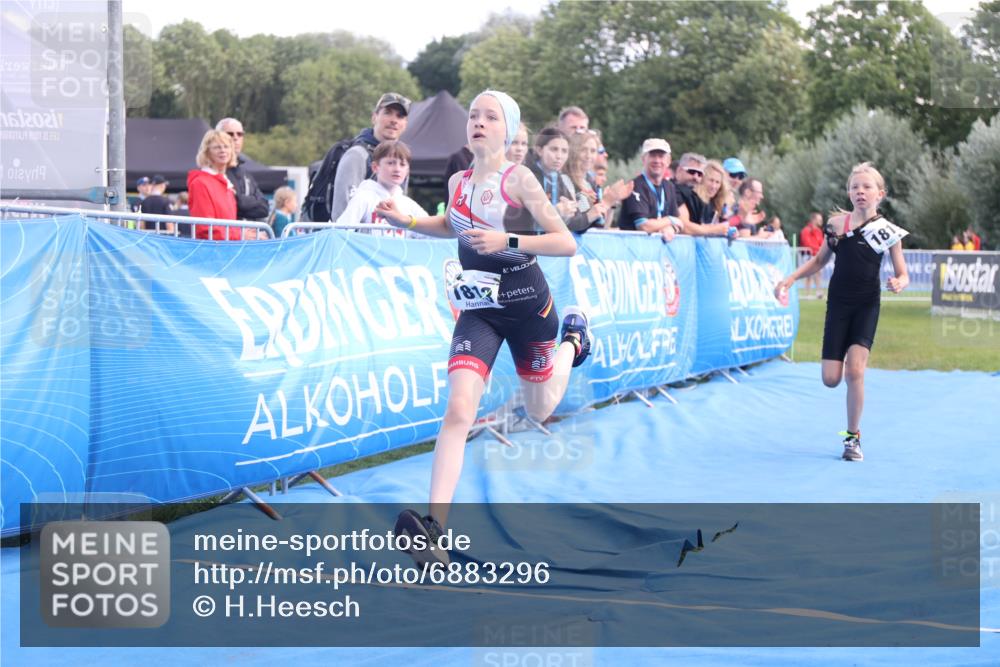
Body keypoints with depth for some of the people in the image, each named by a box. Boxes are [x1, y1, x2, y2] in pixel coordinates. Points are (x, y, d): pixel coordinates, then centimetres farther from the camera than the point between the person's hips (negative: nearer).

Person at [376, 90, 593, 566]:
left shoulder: (518, 179, -14)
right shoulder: (458, 182, 2)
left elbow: (566, 243, -16)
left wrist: (507, 241, -28)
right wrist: (407, 222, 9)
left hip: (526, 304, -3)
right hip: (478, 309, 3)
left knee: (538, 412, 18)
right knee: (459, 409, -18)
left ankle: (572, 337, 49)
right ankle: (435, 524, -26)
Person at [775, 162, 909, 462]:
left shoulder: (887, 231, -5)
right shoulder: (836, 224, 2)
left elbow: (903, 274, -1)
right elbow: (819, 260, 16)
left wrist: (898, 283, -24)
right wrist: (789, 280, 5)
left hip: (866, 305, -2)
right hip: (838, 303, 2)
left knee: (854, 371, -17)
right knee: (831, 379, -3)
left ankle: (853, 438, -1)